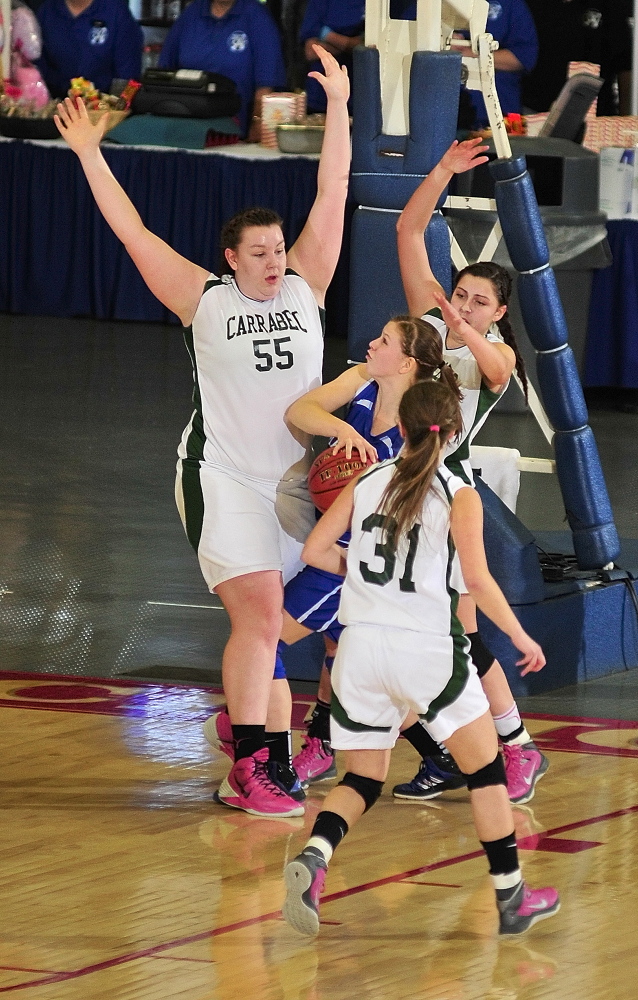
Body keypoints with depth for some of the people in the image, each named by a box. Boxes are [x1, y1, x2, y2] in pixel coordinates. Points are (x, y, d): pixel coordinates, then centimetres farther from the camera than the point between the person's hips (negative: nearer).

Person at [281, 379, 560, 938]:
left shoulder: (366, 483, 6)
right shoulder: (458, 497, -5)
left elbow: (314, 550, 4)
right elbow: (478, 581, -12)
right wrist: (522, 639, -1)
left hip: (362, 643, 4)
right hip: (428, 649, -4)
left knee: (364, 779, 13)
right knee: (485, 770, 12)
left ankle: (314, 858, -16)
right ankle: (512, 900, 14)